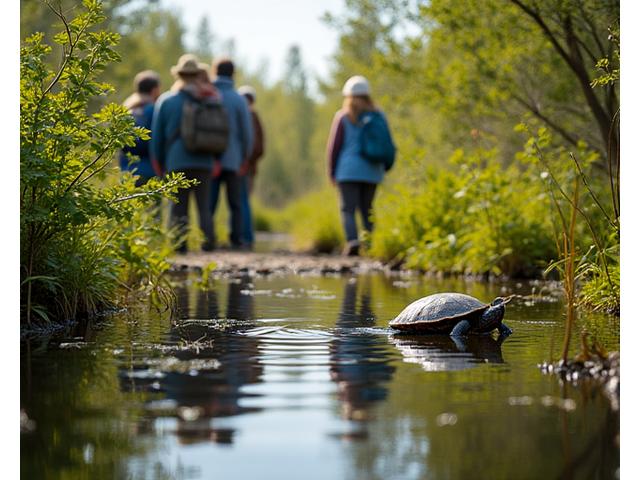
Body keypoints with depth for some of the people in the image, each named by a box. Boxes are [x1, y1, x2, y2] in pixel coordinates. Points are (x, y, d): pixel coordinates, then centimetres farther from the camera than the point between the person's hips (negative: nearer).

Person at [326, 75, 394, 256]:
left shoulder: (343, 116, -3)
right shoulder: (378, 115, 6)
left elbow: (334, 146, -3)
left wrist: (332, 172, 6)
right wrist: (383, 168, 18)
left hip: (348, 171, -3)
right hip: (372, 172, 3)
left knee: (348, 209, -2)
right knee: (367, 209, 11)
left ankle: (353, 241, -20)